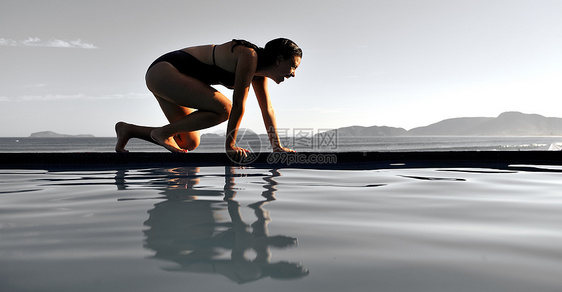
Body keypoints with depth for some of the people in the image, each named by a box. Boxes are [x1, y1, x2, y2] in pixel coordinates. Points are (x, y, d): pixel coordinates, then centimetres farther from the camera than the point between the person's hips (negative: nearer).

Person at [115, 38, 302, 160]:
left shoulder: (259, 72, 6)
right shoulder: (249, 56, -22)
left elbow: (267, 109, 9)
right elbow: (238, 104, -22)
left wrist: (277, 146, 6)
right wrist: (230, 145, -17)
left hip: (170, 77, 9)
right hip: (163, 71, -9)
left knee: (189, 143, 9)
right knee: (223, 109, -25)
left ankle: (127, 129, 17)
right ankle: (163, 132, -10)